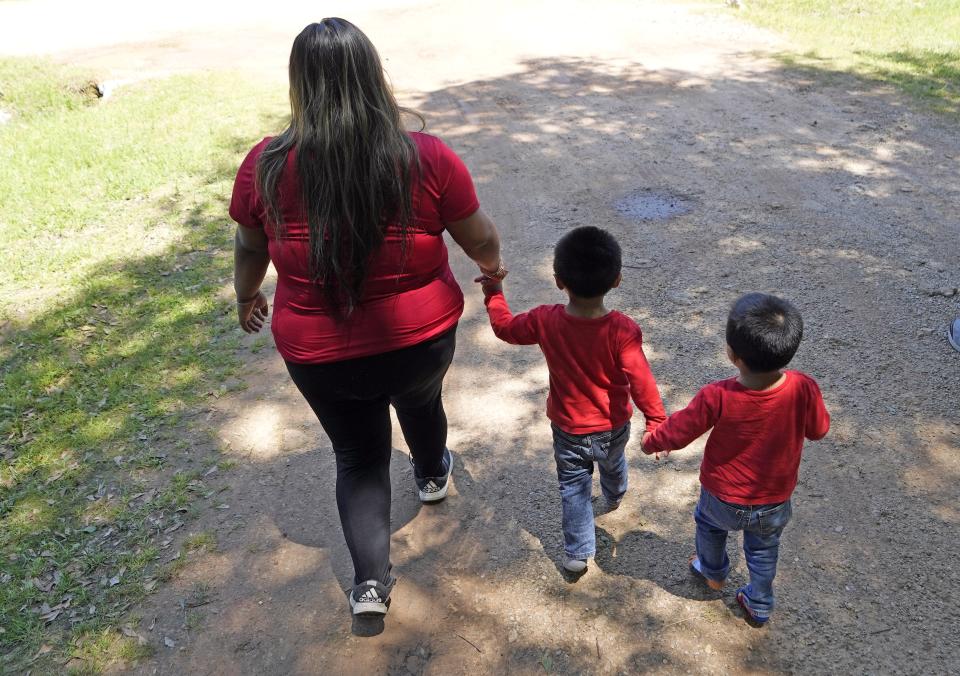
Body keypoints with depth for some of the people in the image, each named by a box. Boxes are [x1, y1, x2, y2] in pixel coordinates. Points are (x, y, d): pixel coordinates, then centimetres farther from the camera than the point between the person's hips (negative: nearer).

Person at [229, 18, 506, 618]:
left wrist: (247, 297, 22)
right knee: (421, 403, 33)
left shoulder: (267, 167, -15)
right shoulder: (428, 160, -19)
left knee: (358, 456, 23)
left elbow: (250, 248, 1)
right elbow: (481, 239, -6)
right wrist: (493, 266, 17)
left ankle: (370, 580, 21)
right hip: (422, 339, 1)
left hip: (320, 358, 0)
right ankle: (433, 476, 61)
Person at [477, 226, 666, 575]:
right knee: (613, 465, 33)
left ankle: (577, 553, 25)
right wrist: (656, 419, -10)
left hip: (568, 430, -1)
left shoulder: (545, 321, -24)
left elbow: (505, 327, -6)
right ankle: (614, 497, 63)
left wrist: (494, 294, 10)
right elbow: (640, 381, -24)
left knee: (573, 487, 20)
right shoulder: (623, 330, -29)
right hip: (613, 428, 1)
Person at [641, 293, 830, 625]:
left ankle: (713, 572, 57)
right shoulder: (804, 389, -30)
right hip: (775, 501, 2)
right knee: (763, 549, 30)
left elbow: (678, 432, -19)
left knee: (709, 523, 33)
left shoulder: (716, 398, -35)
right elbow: (818, 430, -8)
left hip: (724, 498, -1)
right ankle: (759, 606, 50)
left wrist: (651, 441, 2)